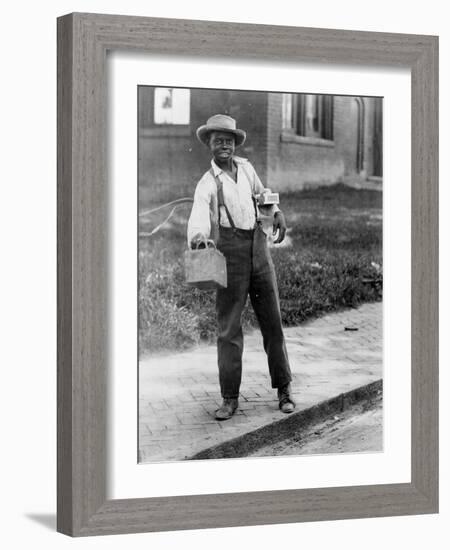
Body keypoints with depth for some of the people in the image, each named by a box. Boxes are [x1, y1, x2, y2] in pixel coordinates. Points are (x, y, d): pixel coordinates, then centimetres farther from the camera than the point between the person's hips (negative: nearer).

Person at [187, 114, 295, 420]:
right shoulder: (208, 183, -5)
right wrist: (197, 237, -45)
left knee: (272, 320, 5)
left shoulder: (246, 167, 11)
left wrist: (276, 212, 11)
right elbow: (199, 214, -23)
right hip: (230, 254, -4)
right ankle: (230, 398, 2)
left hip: (259, 247, 4)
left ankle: (284, 389, 14)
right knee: (228, 326, -3)